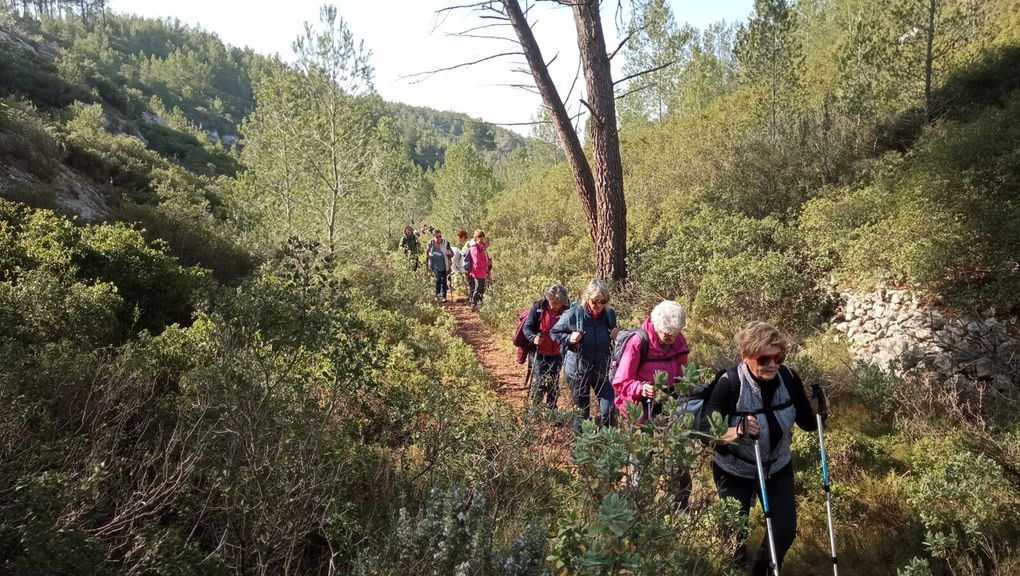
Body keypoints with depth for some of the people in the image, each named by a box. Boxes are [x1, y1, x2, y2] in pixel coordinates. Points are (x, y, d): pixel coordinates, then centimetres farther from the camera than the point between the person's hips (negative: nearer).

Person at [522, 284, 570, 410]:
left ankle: (551, 409, 25)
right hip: (540, 352, -2)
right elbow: (527, 327, -9)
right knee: (541, 381, -5)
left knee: (554, 382, 9)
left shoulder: (567, 309, -8)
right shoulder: (538, 307, -13)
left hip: (557, 353, 2)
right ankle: (535, 407, 15)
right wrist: (533, 338, -29)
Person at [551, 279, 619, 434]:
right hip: (577, 370, -3)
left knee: (609, 409, -5)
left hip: (602, 370, 3)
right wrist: (569, 339, -21)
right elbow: (554, 333, -2)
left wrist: (615, 336, -7)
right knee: (582, 411, 9)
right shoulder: (573, 313, -16)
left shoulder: (610, 314, -4)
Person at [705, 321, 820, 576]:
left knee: (786, 528, 8)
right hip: (735, 470, -3)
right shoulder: (729, 383, -28)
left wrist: (817, 409, -25)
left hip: (778, 467, 4)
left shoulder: (788, 377, -16)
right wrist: (737, 432, -45)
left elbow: (807, 423, -5)